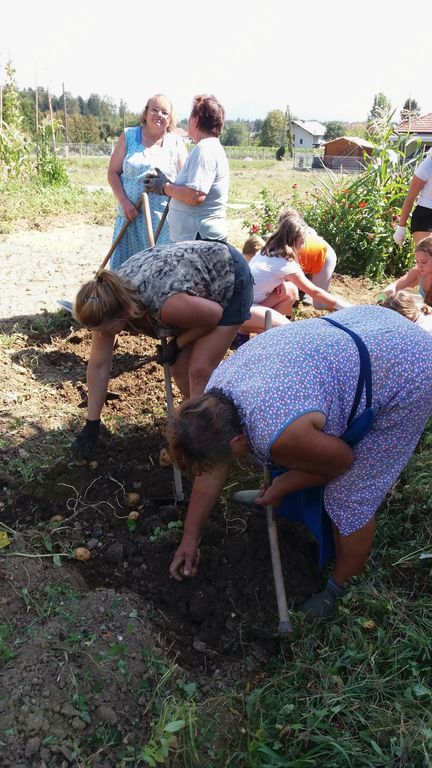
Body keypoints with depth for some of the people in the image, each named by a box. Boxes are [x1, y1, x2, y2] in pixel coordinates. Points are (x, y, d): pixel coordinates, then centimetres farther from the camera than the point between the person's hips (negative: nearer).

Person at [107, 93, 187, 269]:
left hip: (163, 219, -1)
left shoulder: (176, 143, 7)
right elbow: (113, 172, 6)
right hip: (131, 214, 1)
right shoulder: (128, 136, 7)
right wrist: (124, 202, -7)